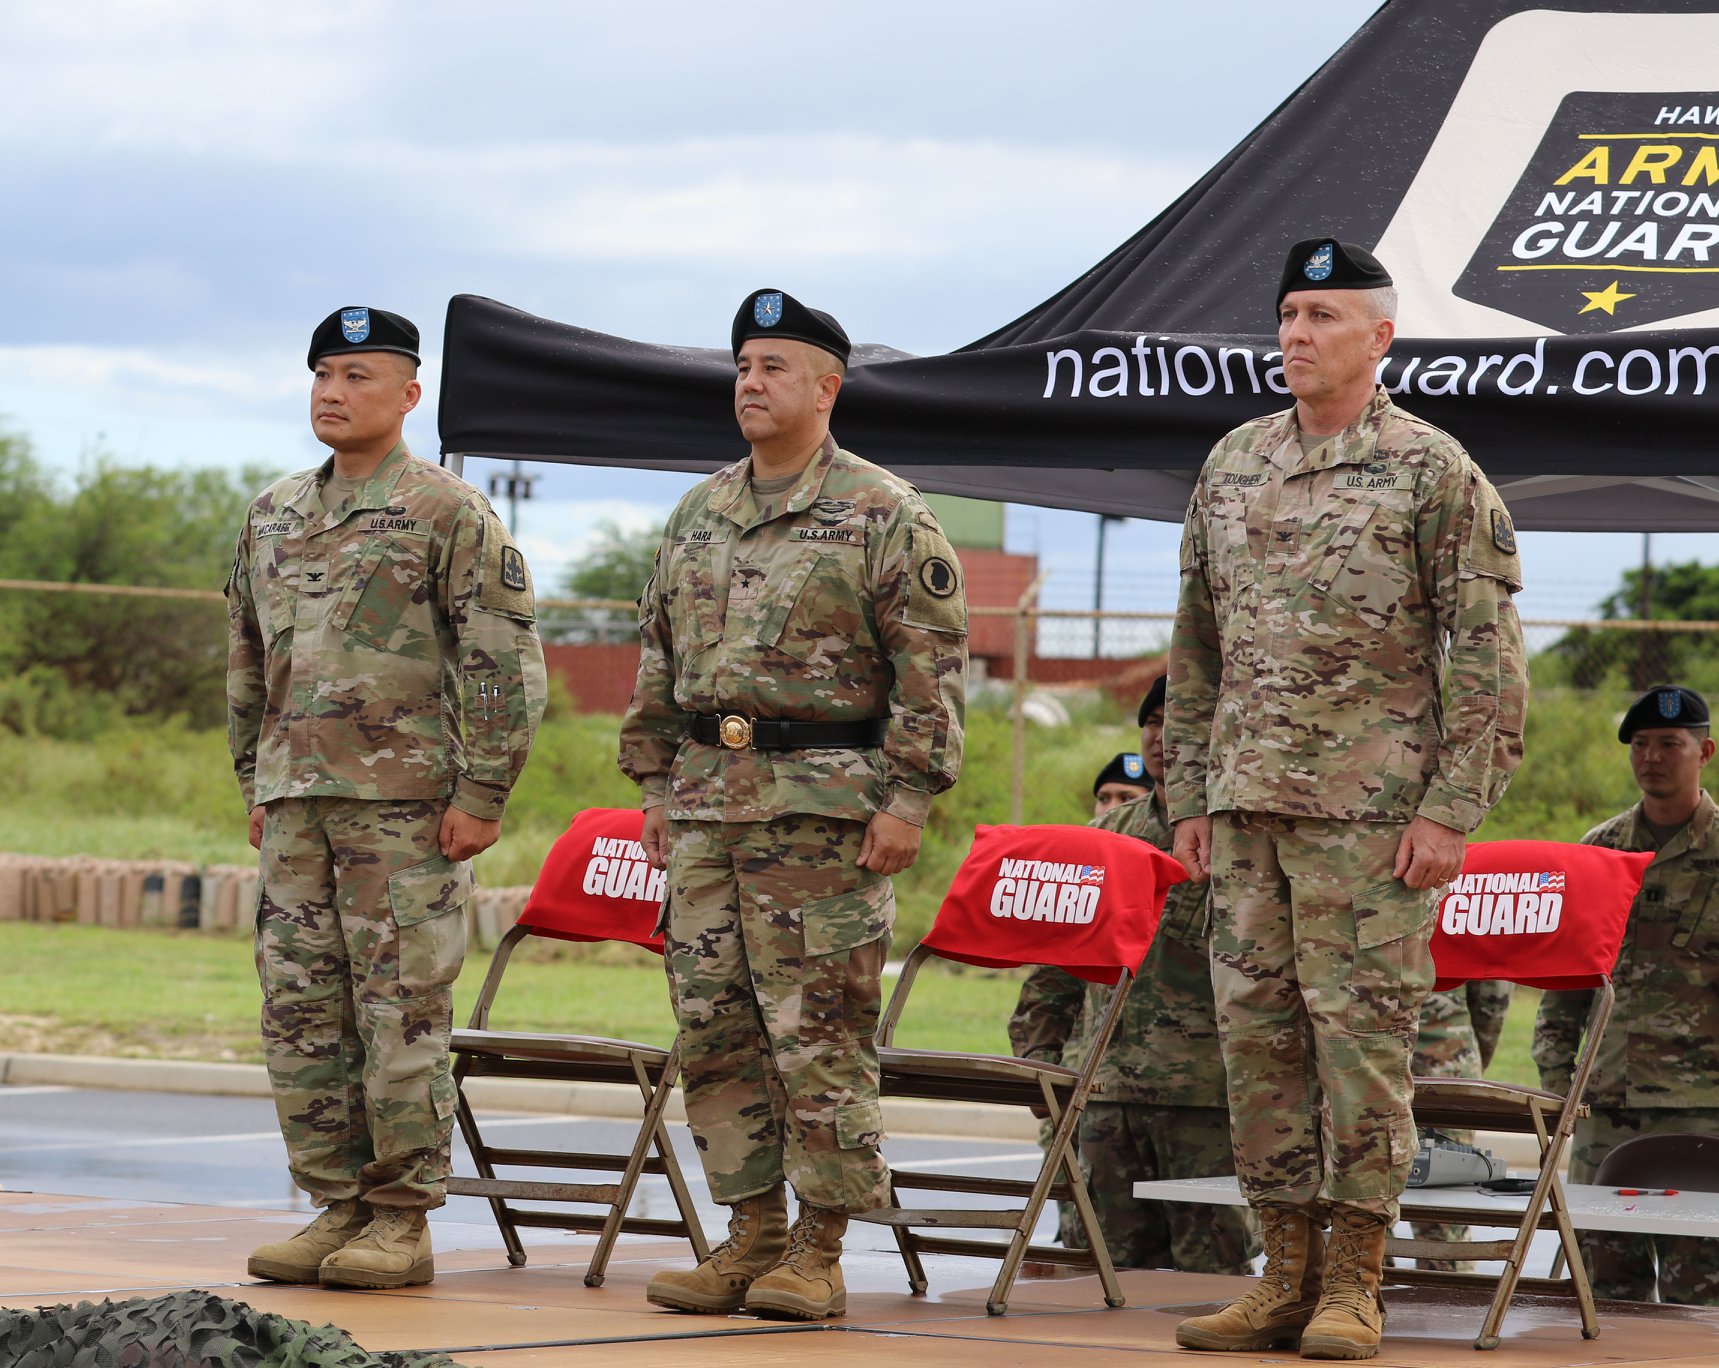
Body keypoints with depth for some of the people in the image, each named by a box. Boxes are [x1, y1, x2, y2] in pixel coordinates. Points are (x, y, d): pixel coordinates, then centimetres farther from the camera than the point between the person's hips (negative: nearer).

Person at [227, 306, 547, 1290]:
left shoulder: (451, 514, -3)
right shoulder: (274, 516, 16)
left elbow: (506, 664, -7)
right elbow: (248, 658, 23)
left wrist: (482, 794, -11)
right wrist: (257, 782, 18)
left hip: (408, 805, -6)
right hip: (295, 803, 6)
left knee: (401, 1010, -5)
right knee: (301, 1008, 5)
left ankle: (403, 1220, 0)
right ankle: (337, 1206, 13)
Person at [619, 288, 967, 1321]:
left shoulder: (883, 514, -4)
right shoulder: (701, 514, 16)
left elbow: (933, 670, -7)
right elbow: (662, 656, 22)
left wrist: (908, 801, -13)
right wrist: (655, 781, 16)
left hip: (822, 808, -7)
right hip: (706, 804, 7)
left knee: (819, 1037, -5)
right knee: (713, 1028, 6)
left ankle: (820, 1253, 0)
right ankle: (753, 1235, 14)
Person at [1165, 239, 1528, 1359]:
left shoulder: (1434, 471, -3)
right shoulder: (1231, 467, 13)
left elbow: (1487, 655, -6)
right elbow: (1196, 647, 19)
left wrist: (1452, 808, -12)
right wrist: (1191, 794, 13)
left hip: (1374, 806, -6)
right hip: (1248, 803, 6)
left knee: (1362, 1030, -5)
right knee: (1258, 1029, 5)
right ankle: (1288, 1278, 12)